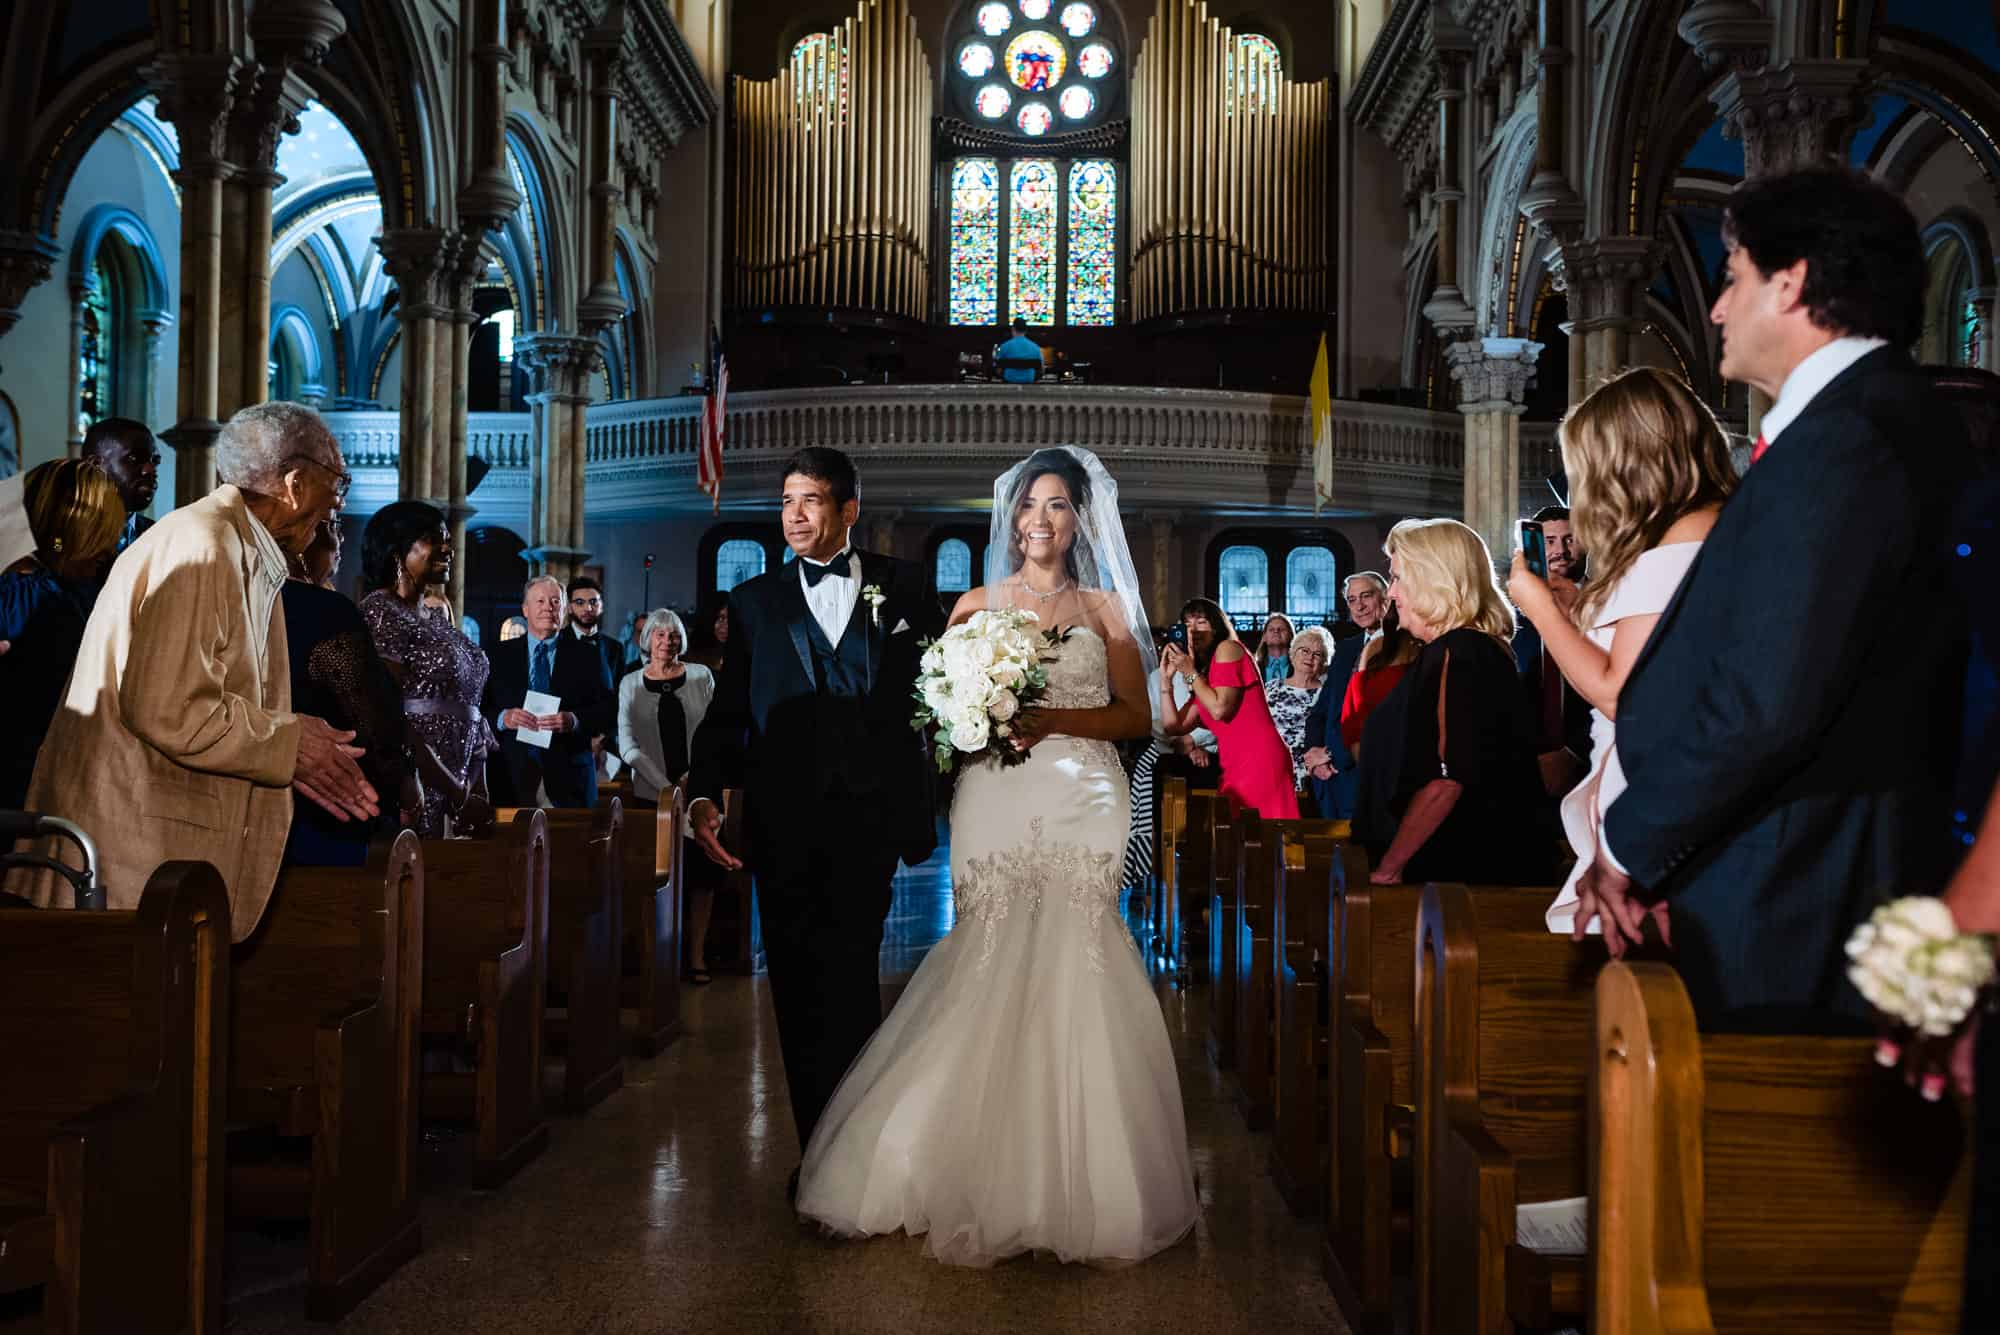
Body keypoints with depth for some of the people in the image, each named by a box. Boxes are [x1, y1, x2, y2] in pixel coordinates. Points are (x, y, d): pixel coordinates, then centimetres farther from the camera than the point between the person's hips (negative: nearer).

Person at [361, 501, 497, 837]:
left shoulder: (437, 617, 17)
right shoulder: (380, 612, -7)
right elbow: (389, 716, -16)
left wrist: (478, 791, 6)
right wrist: (456, 794, -16)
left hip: (455, 782, 8)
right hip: (417, 790, -7)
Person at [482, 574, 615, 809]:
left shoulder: (589, 656, 8)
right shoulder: (500, 655, 11)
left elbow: (610, 712, 2)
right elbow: (479, 708, 8)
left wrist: (574, 721, -14)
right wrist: (502, 718, -11)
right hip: (513, 774, 1)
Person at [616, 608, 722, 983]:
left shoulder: (700, 676, 5)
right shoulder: (631, 684, 5)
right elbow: (628, 744, -3)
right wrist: (664, 785, -13)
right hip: (653, 793, 0)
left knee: (702, 871, 0)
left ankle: (697, 955, 7)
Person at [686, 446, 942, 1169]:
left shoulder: (904, 587, 8)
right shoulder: (755, 600, 12)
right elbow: (727, 711, 7)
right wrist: (704, 793, -7)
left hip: (870, 818, -1)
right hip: (784, 824, 2)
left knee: (849, 980, 1)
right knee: (799, 988, 7)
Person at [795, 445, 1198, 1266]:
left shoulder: (1106, 608, 11)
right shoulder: (975, 606, 13)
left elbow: (1138, 715, 4)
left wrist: (1055, 719, -10)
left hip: (1083, 804, 0)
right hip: (995, 802, 1)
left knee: (1072, 973, -7)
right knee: (993, 974, -5)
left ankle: (1075, 1186, 5)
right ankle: (992, 1182, 6)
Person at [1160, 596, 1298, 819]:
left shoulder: (1227, 648, -1)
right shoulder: (1204, 677, 23)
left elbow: (1220, 709, -12)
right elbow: (1173, 727, 15)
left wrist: (1190, 673, -2)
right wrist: (1166, 679, 12)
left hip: (1259, 760, -9)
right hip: (1236, 767, 9)